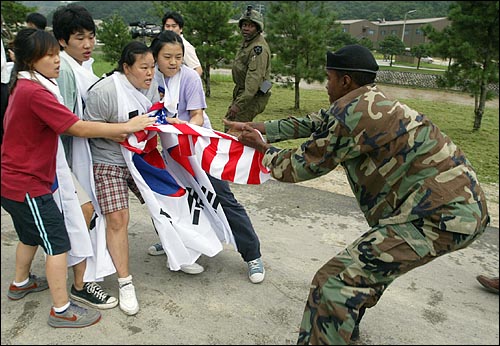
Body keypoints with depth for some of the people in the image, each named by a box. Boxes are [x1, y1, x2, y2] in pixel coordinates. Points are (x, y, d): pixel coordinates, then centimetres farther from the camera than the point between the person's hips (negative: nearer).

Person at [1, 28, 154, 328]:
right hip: (28, 184, -10)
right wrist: (126, 127, -19)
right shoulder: (35, 93, -23)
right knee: (57, 243, -2)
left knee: (32, 234, 27)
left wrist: (111, 133, 3)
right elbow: (79, 128, -25)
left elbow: (66, 125, 9)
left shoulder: (25, 87, 9)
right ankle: (62, 311, 9)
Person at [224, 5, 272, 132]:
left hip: (253, 96, -11)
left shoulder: (259, 48, -21)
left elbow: (254, 79, -30)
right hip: (241, 91, 11)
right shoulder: (247, 42, 13)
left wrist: (239, 104, -35)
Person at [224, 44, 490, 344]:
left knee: (336, 280, -13)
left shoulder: (350, 114, -16)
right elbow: (309, 124, 20)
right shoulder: (369, 101, 13)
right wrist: (255, 127, 25)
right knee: (372, 261, 31)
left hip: (439, 216, -11)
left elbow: (302, 166, -3)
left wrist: (262, 148, 14)